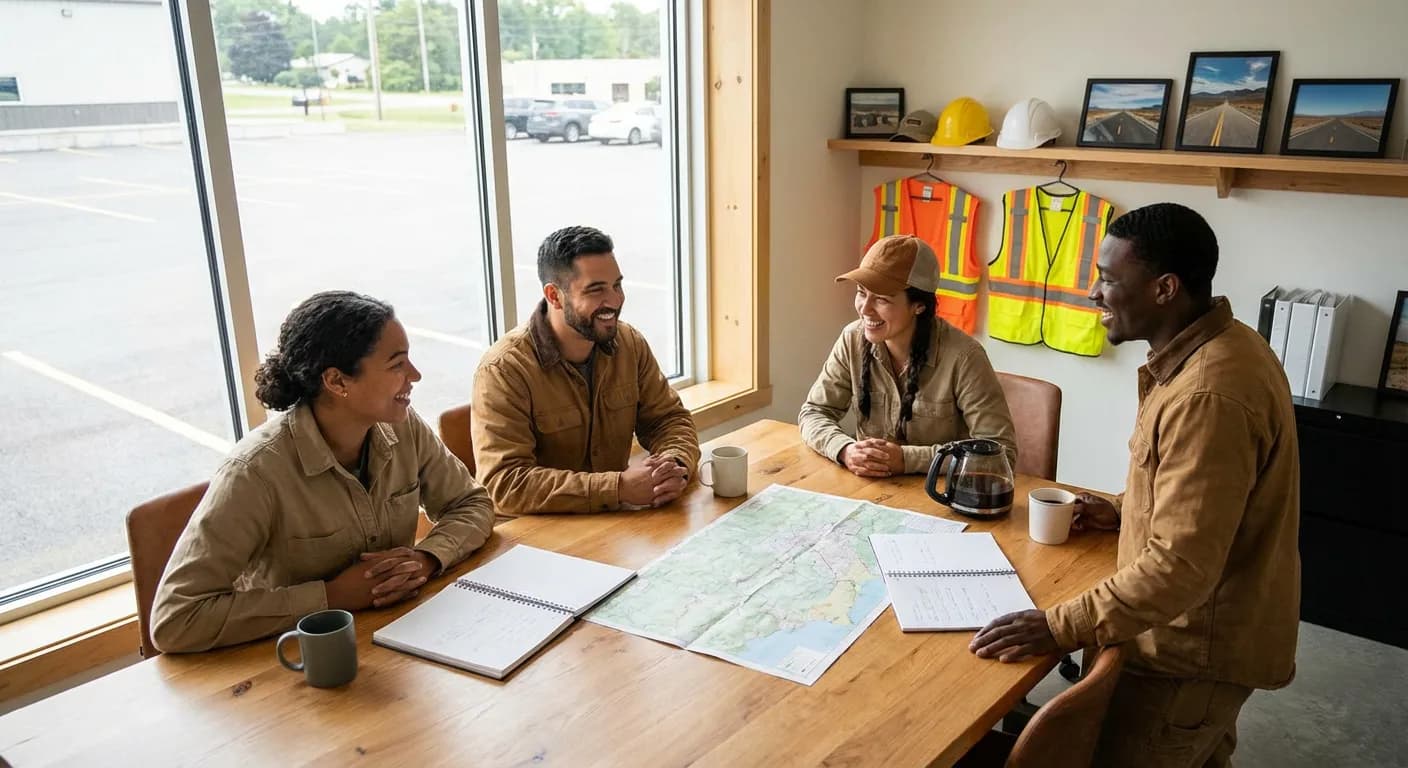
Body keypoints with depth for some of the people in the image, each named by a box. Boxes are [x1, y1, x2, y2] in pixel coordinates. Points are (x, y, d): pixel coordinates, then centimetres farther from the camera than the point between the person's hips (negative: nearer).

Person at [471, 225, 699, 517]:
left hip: (614, 521, 6)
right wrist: (620, 488, -29)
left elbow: (668, 418, 8)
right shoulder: (503, 370, -17)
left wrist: (675, 465, -16)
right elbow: (506, 482, -23)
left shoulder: (629, 343, 0)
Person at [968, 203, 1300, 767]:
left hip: (1197, 651, -10)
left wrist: (1061, 628, -29)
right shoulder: (1222, 345, 2)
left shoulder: (1209, 395, -32)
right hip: (1211, 629, 10)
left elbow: (1181, 566, -33)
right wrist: (1125, 510, 9)